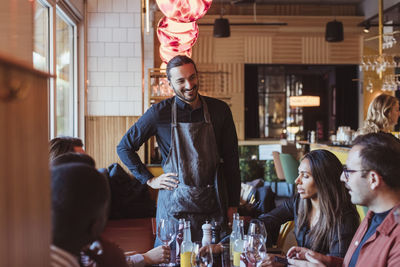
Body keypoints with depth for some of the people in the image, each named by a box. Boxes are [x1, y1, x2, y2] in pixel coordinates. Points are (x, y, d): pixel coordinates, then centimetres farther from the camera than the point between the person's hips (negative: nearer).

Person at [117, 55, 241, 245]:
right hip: (174, 204, -2)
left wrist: (233, 205, 4)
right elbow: (124, 147, 6)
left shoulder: (219, 110, 2)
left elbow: (231, 160, 7)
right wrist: (149, 180, 0)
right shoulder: (159, 113, -4)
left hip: (212, 203, 2)